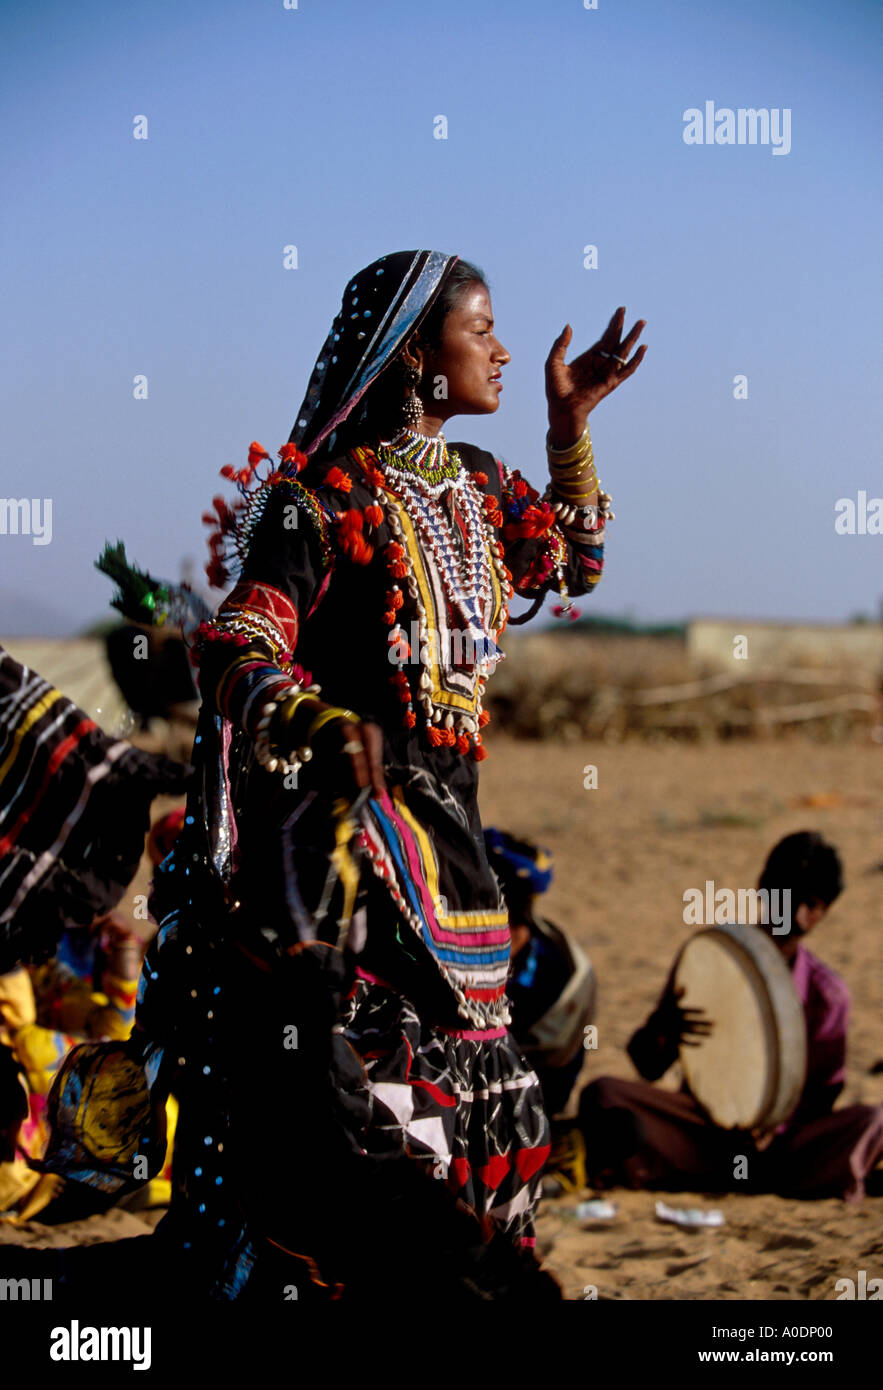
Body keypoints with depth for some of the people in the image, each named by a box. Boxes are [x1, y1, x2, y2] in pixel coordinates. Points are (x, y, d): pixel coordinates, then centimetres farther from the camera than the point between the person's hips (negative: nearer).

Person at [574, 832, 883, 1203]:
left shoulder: (827, 992, 3)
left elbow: (823, 1089, 4)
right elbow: (649, 1066, 3)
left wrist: (777, 1124, -18)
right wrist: (666, 1035, -22)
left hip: (781, 1134, 0)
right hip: (700, 1129, 0)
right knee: (603, 1095, -23)